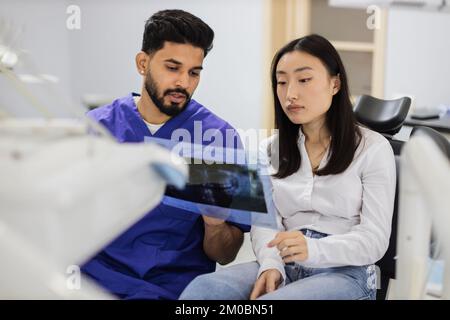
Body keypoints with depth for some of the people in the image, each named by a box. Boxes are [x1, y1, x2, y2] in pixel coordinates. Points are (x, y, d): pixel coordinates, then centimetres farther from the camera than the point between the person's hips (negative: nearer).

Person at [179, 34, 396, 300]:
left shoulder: (373, 148, 1)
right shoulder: (271, 150, 14)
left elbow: (374, 240, -7)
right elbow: (264, 222, 5)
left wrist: (313, 249, -25)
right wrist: (271, 265, -17)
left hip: (345, 273, -3)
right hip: (284, 268, 3)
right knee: (200, 290, -27)